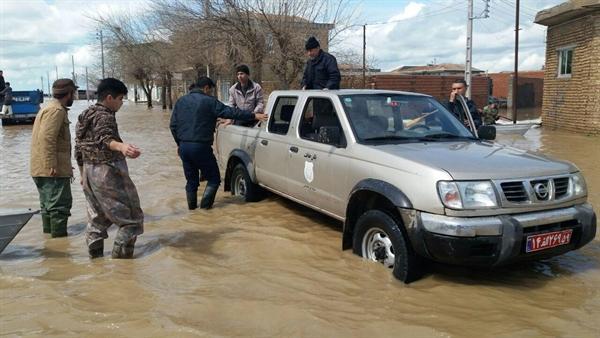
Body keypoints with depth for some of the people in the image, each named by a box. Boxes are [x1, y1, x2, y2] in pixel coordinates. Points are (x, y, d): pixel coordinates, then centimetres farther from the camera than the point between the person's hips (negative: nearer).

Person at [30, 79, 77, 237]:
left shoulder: (50, 108, 19)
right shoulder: (57, 110, -15)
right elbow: (46, 138, -25)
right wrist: (52, 165, -26)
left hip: (41, 168, 11)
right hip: (52, 169, -11)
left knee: (48, 203, 20)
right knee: (60, 204, -5)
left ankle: (49, 230, 30)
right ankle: (59, 234, -1)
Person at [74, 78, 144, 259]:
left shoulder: (84, 116, 14)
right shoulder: (104, 116, -13)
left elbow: (79, 149, 19)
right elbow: (105, 138, -35)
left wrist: (84, 174, 27)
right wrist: (121, 146, -56)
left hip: (89, 172, 9)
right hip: (108, 173, -9)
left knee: (97, 219, 17)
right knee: (131, 218, -1)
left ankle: (95, 257, 22)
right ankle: (121, 257, -4)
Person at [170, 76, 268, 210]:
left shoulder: (181, 101, 12)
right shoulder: (209, 101, -6)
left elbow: (173, 125, 13)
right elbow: (231, 112, -10)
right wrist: (254, 115, -7)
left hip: (184, 147, 7)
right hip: (200, 147, -6)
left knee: (191, 179, 18)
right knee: (213, 178, 8)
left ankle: (192, 205, 23)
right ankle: (205, 203, 2)